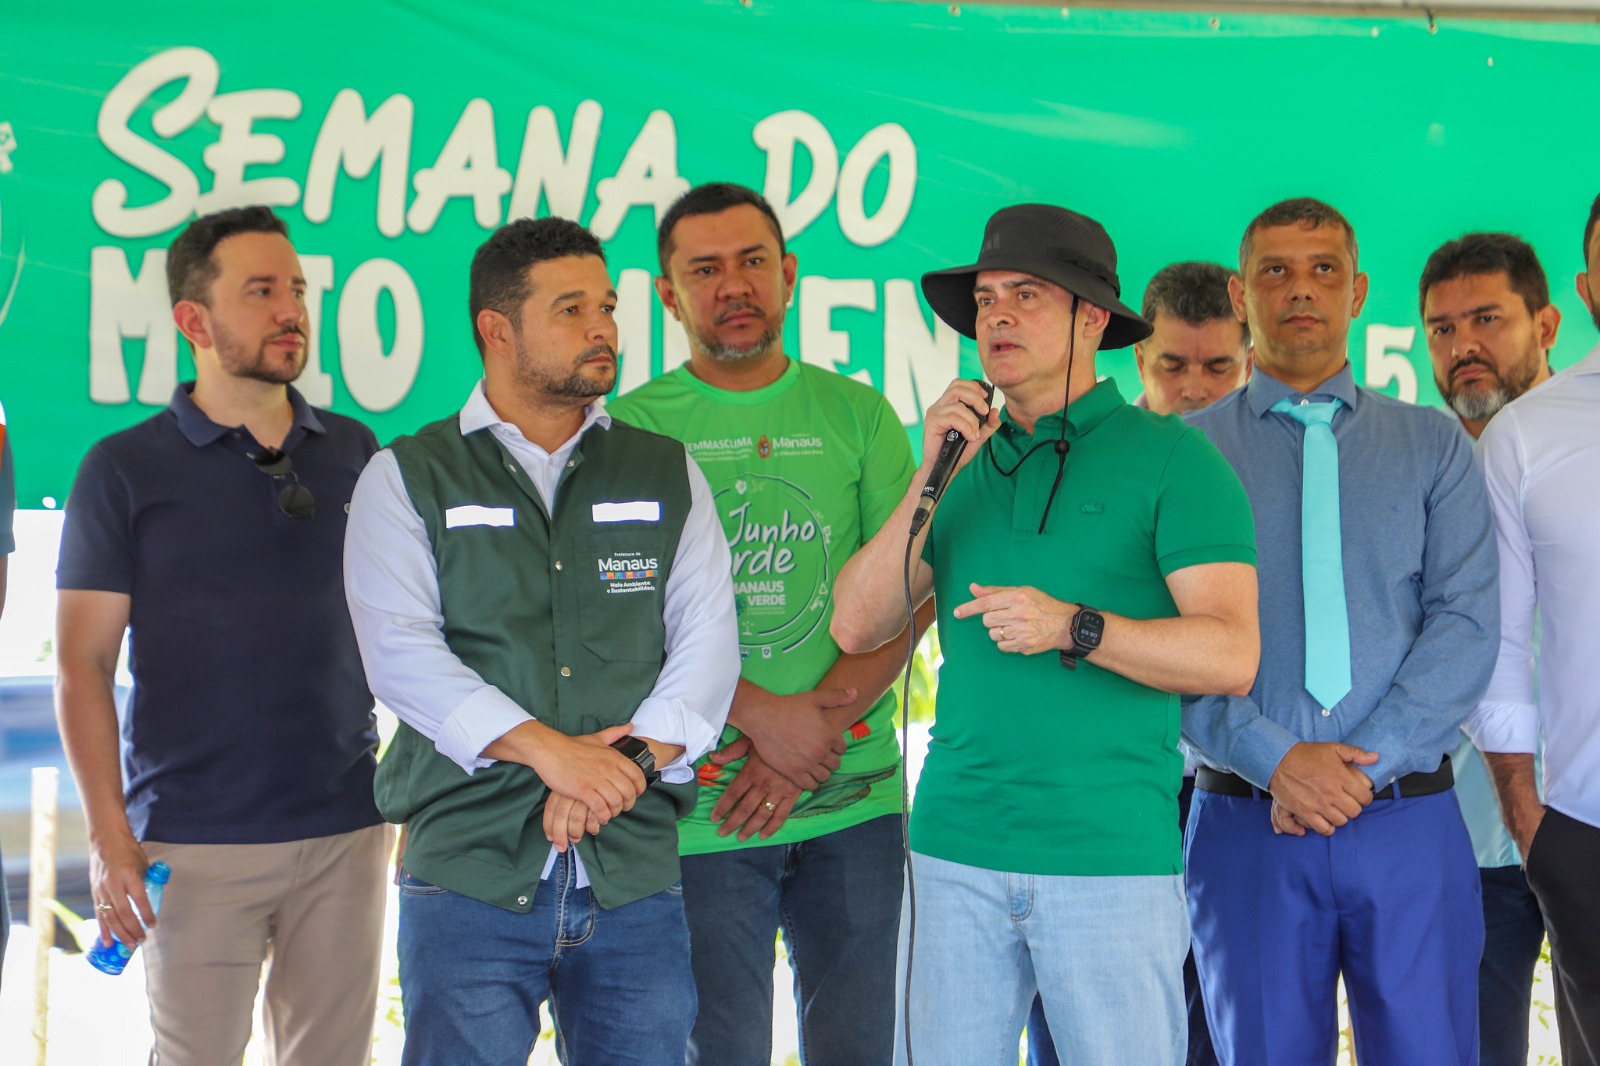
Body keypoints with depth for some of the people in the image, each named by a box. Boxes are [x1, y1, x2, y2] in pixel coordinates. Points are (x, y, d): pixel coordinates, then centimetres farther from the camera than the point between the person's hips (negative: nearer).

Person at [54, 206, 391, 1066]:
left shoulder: (355, 454, 9)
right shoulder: (125, 469, 0)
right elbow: (82, 665, -2)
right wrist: (109, 836, -10)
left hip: (347, 831, 3)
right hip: (196, 842, -3)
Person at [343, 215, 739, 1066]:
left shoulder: (667, 476, 14)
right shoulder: (408, 478, 6)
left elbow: (708, 643, 5)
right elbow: (401, 652, -7)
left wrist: (632, 759, -12)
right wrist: (551, 750, -18)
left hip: (636, 873, 3)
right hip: (469, 868, -2)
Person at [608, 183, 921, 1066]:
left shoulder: (858, 415, 8)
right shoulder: (633, 427, 2)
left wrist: (804, 742, -12)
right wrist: (764, 716, -16)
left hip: (852, 801, 2)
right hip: (700, 809, -2)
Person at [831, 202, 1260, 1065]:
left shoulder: (1170, 457, -1)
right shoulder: (967, 464, 13)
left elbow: (1230, 655, -10)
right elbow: (857, 628, 5)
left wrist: (1075, 628, -22)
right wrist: (929, 478, -5)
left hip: (1112, 856, -4)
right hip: (956, 847, 4)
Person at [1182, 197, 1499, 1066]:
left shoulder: (1433, 445, 10)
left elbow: (1466, 624, 0)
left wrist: (1362, 765, -11)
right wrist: (1276, 760, -14)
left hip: (1408, 822, 1)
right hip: (1246, 824, -1)